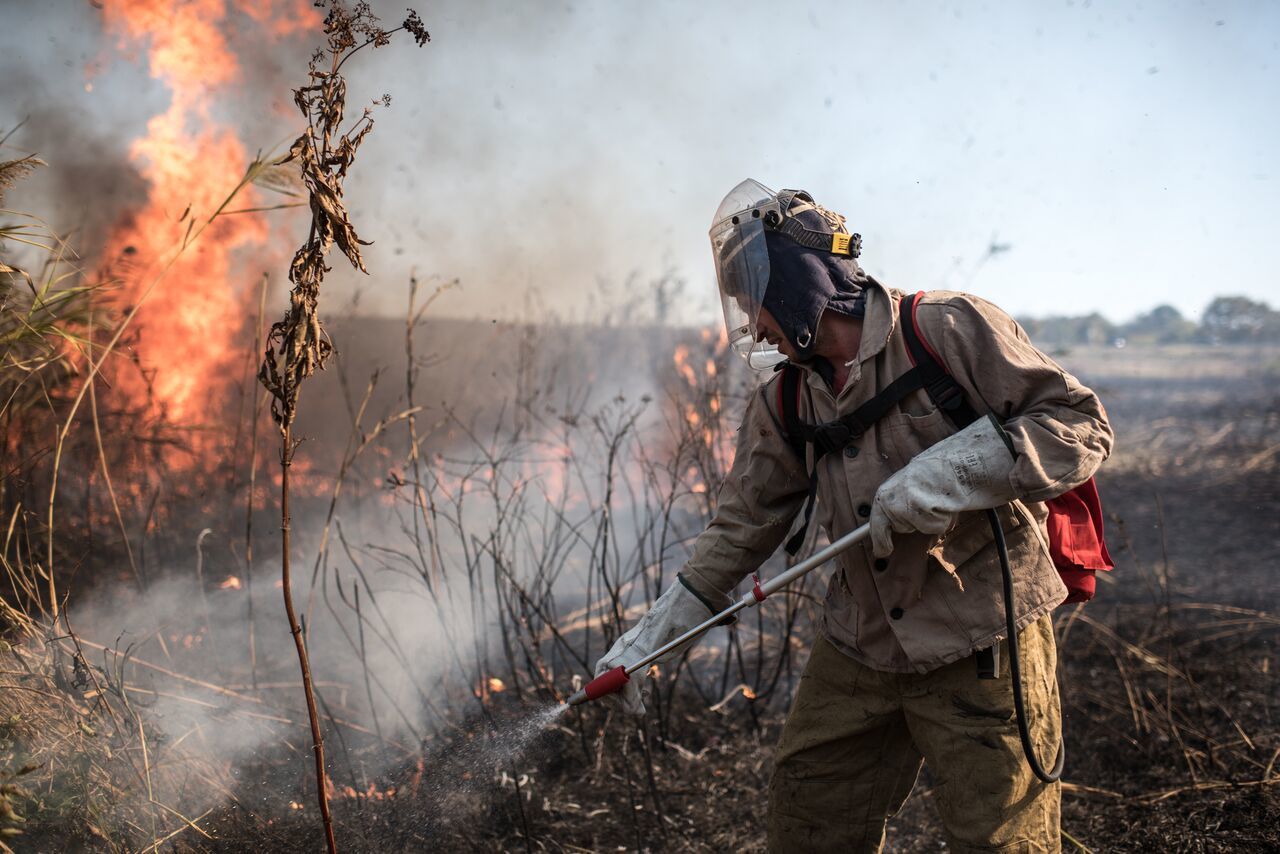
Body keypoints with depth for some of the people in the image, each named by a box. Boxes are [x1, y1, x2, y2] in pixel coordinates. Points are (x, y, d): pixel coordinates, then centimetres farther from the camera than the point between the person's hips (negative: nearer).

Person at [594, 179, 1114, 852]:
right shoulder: (782, 406, 7)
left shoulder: (949, 330, -12)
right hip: (857, 651, 6)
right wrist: (653, 634, 8)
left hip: (980, 646, -6)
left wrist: (952, 472, -24)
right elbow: (742, 525, 13)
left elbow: (1082, 425, -13)